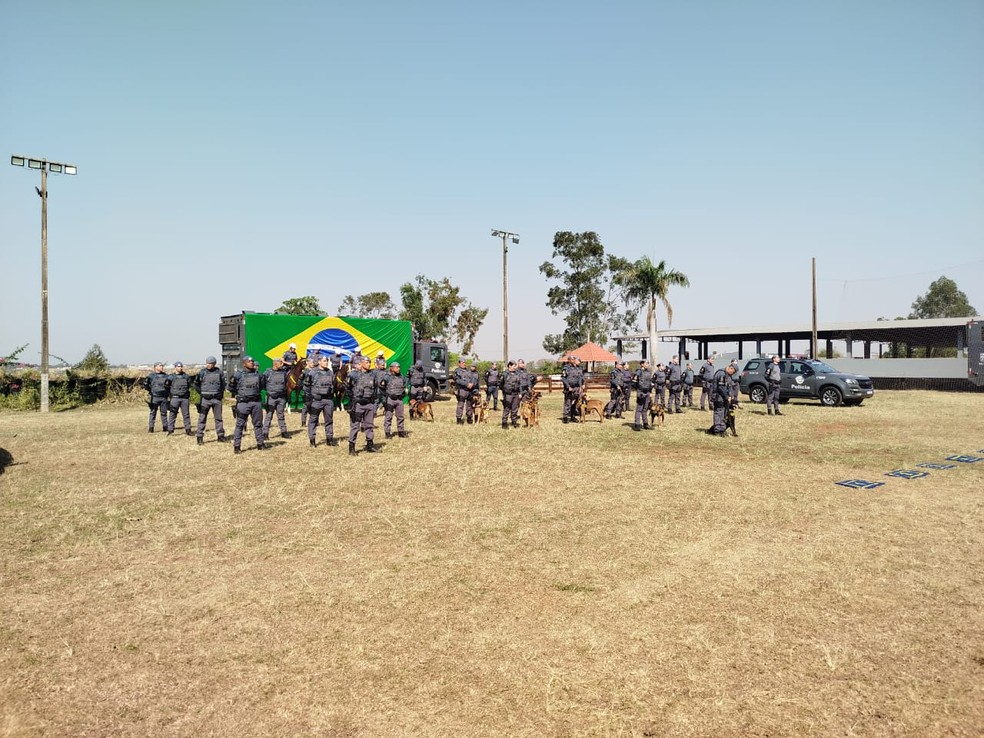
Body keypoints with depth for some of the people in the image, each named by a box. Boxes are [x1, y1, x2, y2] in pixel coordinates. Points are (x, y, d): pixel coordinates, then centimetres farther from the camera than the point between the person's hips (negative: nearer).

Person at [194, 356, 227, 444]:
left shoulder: (219, 372, 4)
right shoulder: (202, 372, -1)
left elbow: (223, 384, 16)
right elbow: (196, 384, 8)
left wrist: (221, 392, 9)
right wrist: (201, 392, 3)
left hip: (217, 399, 2)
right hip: (205, 399, -2)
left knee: (218, 418, 9)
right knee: (202, 418, -2)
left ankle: (221, 436, 16)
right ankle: (200, 437, 3)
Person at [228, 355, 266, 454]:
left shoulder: (258, 374, 6)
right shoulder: (238, 374, -6)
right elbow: (231, 387, 3)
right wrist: (238, 394, 5)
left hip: (256, 402, 4)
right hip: (243, 403, -4)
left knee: (258, 424, 11)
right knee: (240, 425, -1)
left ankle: (260, 444, 21)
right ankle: (236, 446, 4)